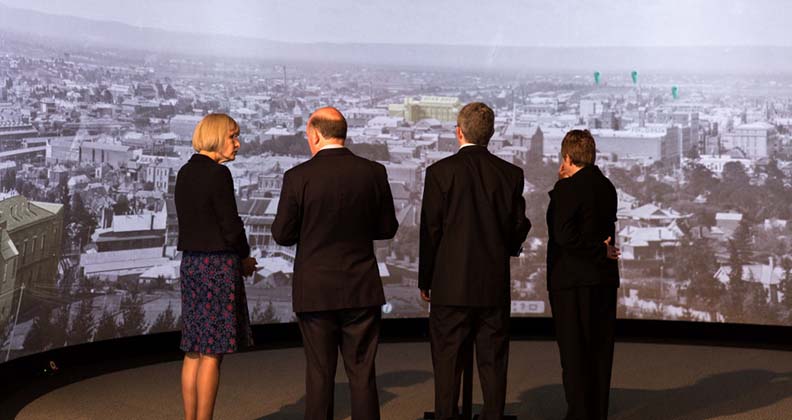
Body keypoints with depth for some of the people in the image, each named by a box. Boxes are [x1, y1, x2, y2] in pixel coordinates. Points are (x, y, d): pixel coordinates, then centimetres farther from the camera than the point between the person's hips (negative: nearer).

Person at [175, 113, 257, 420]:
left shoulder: (185, 173, 10)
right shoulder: (218, 174, -14)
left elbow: (192, 222, 13)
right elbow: (231, 225, -14)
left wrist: (238, 257, 11)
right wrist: (245, 258, 4)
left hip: (191, 263, 8)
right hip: (218, 266, -8)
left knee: (194, 351, 12)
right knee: (212, 352, -3)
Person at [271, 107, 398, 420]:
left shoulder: (298, 177, -9)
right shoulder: (373, 172, -3)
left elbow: (282, 235, -5)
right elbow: (387, 228, 4)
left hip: (314, 291, -1)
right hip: (362, 289, 2)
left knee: (319, 372, 7)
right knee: (362, 371, 8)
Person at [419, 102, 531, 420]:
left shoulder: (440, 171, -7)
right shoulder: (511, 173, 0)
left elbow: (430, 230, -6)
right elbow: (519, 227, 2)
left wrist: (425, 280, 4)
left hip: (451, 283, -2)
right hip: (495, 285, 3)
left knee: (447, 360, 4)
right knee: (493, 360, 8)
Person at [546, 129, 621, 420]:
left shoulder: (567, 189, -12)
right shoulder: (607, 187, 9)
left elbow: (564, 235, -22)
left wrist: (600, 252, -13)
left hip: (572, 280, -7)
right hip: (605, 279, 7)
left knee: (574, 354, -2)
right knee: (599, 352, 12)